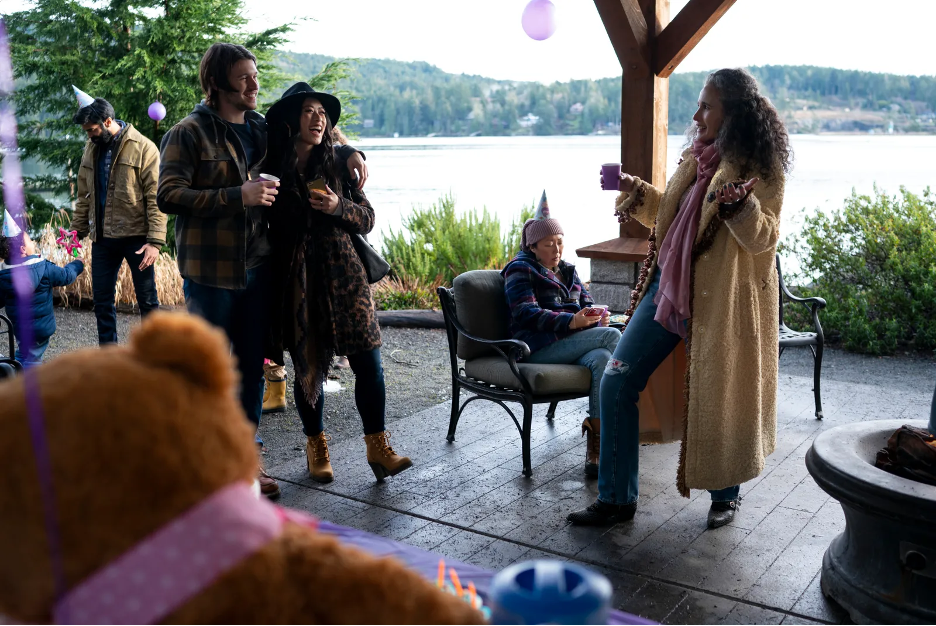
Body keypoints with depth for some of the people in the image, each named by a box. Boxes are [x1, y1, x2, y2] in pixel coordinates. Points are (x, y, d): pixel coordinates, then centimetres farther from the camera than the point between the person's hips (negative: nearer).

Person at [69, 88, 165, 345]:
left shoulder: (143, 148, -9)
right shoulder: (91, 148, 10)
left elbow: (155, 198, -13)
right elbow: (84, 195, 17)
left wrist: (155, 241, -19)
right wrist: (77, 231, 11)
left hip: (136, 236, -6)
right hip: (102, 237, 6)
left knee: (147, 299, 3)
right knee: (102, 299, 11)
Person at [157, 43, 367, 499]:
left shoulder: (263, 130, 12)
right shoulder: (188, 133, -6)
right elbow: (168, 196, -15)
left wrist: (349, 153, 7)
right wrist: (238, 195, -21)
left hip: (257, 266, 6)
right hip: (210, 270, -5)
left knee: (251, 367, 10)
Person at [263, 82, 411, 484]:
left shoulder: (338, 165, 6)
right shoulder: (271, 167, 1)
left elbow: (367, 219, 7)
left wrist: (338, 206, -13)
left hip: (344, 277, 1)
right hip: (296, 281, -1)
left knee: (368, 362, -3)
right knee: (307, 365, 7)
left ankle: (377, 448, 7)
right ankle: (316, 447, 24)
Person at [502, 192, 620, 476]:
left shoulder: (566, 270, 25)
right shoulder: (520, 270, 3)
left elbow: (586, 302, 21)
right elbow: (526, 314, -11)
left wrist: (598, 315, -6)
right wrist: (572, 321, -25)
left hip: (568, 345, 6)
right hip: (537, 348, -6)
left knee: (601, 358, -31)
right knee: (611, 336, -24)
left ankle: (596, 446, -31)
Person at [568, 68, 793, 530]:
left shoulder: (760, 167, -8)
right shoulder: (697, 157, 13)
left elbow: (764, 237, -16)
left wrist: (740, 205, -33)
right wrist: (636, 192, 11)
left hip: (720, 300, -7)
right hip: (668, 285, 7)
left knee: (717, 400, 5)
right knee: (617, 382, 1)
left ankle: (726, 496, 32)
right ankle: (616, 498, 11)